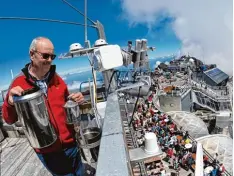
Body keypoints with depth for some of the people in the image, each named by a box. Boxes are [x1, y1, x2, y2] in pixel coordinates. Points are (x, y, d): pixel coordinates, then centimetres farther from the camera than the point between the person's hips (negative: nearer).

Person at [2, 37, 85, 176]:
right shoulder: (19, 83, -11)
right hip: (48, 151, -4)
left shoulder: (56, 78, 1)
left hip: (70, 144, 4)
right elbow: (9, 119, -6)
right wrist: (10, 103, -27)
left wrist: (75, 100, -9)